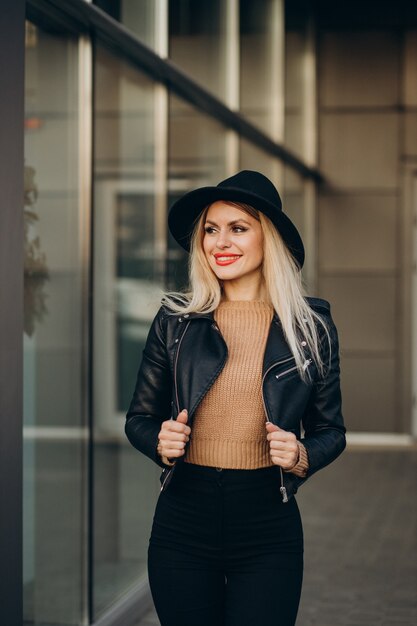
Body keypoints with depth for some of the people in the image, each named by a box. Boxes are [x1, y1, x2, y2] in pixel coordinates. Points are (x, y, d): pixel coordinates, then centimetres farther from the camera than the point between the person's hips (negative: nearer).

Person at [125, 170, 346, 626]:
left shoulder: (311, 326, 1)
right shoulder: (175, 320, 2)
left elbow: (330, 430, 8)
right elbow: (139, 418, 9)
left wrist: (302, 457, -12)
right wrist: (162, 442, -12)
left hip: (268, 525, -1)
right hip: (183, 523, 1)